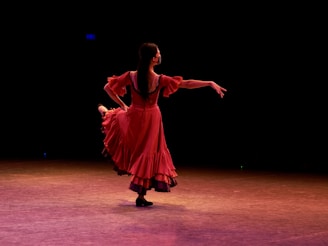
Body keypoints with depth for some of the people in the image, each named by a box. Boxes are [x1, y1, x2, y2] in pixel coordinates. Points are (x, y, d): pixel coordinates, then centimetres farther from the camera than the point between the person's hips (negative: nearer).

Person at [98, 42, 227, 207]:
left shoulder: (131, 76, -14)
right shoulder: (160, 80, -20)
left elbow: (108, 87, -7)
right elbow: (187, 84, -18)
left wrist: (121, 105, 5)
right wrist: (210, 83, -12)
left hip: (133, 118, 1)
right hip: (150, 120, -1)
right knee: (148, 153, 10)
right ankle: (141, 197, 14)